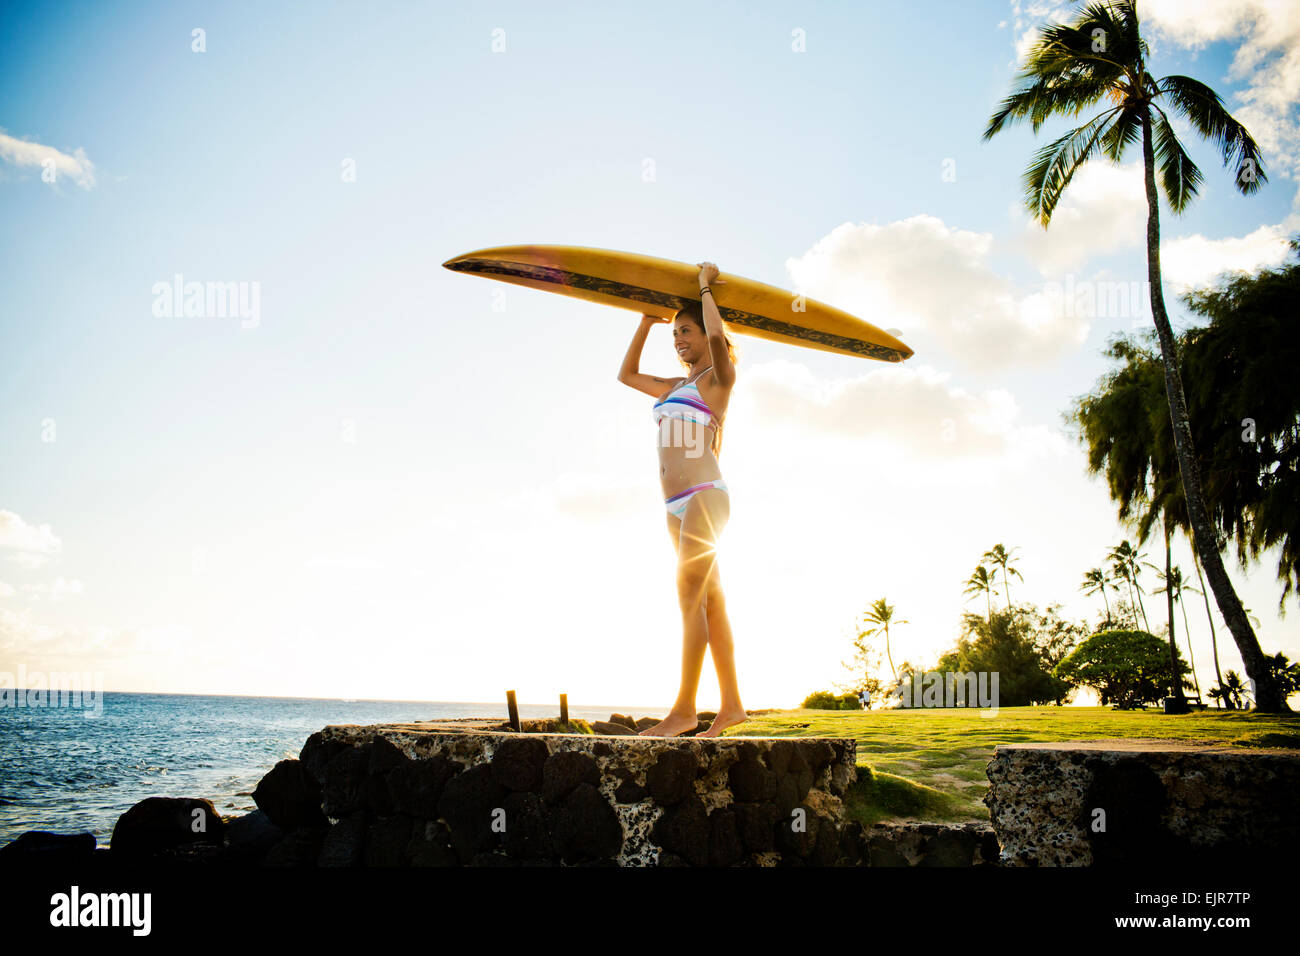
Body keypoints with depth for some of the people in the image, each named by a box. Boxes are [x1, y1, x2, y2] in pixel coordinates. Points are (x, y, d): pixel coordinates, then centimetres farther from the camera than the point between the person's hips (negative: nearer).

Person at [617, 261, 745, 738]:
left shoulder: (719, 377, 0)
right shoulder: (676, 387, 22)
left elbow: (717, 337, -21)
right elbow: (626, 374, 35)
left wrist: (706, 287, -4)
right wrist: (646, 321, 28)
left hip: (703, 496, -8)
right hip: (677, 507, 8)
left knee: (691, 599, -11)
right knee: (710, 602, 8)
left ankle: (684, 708, -9)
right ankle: (731, 704, 13)